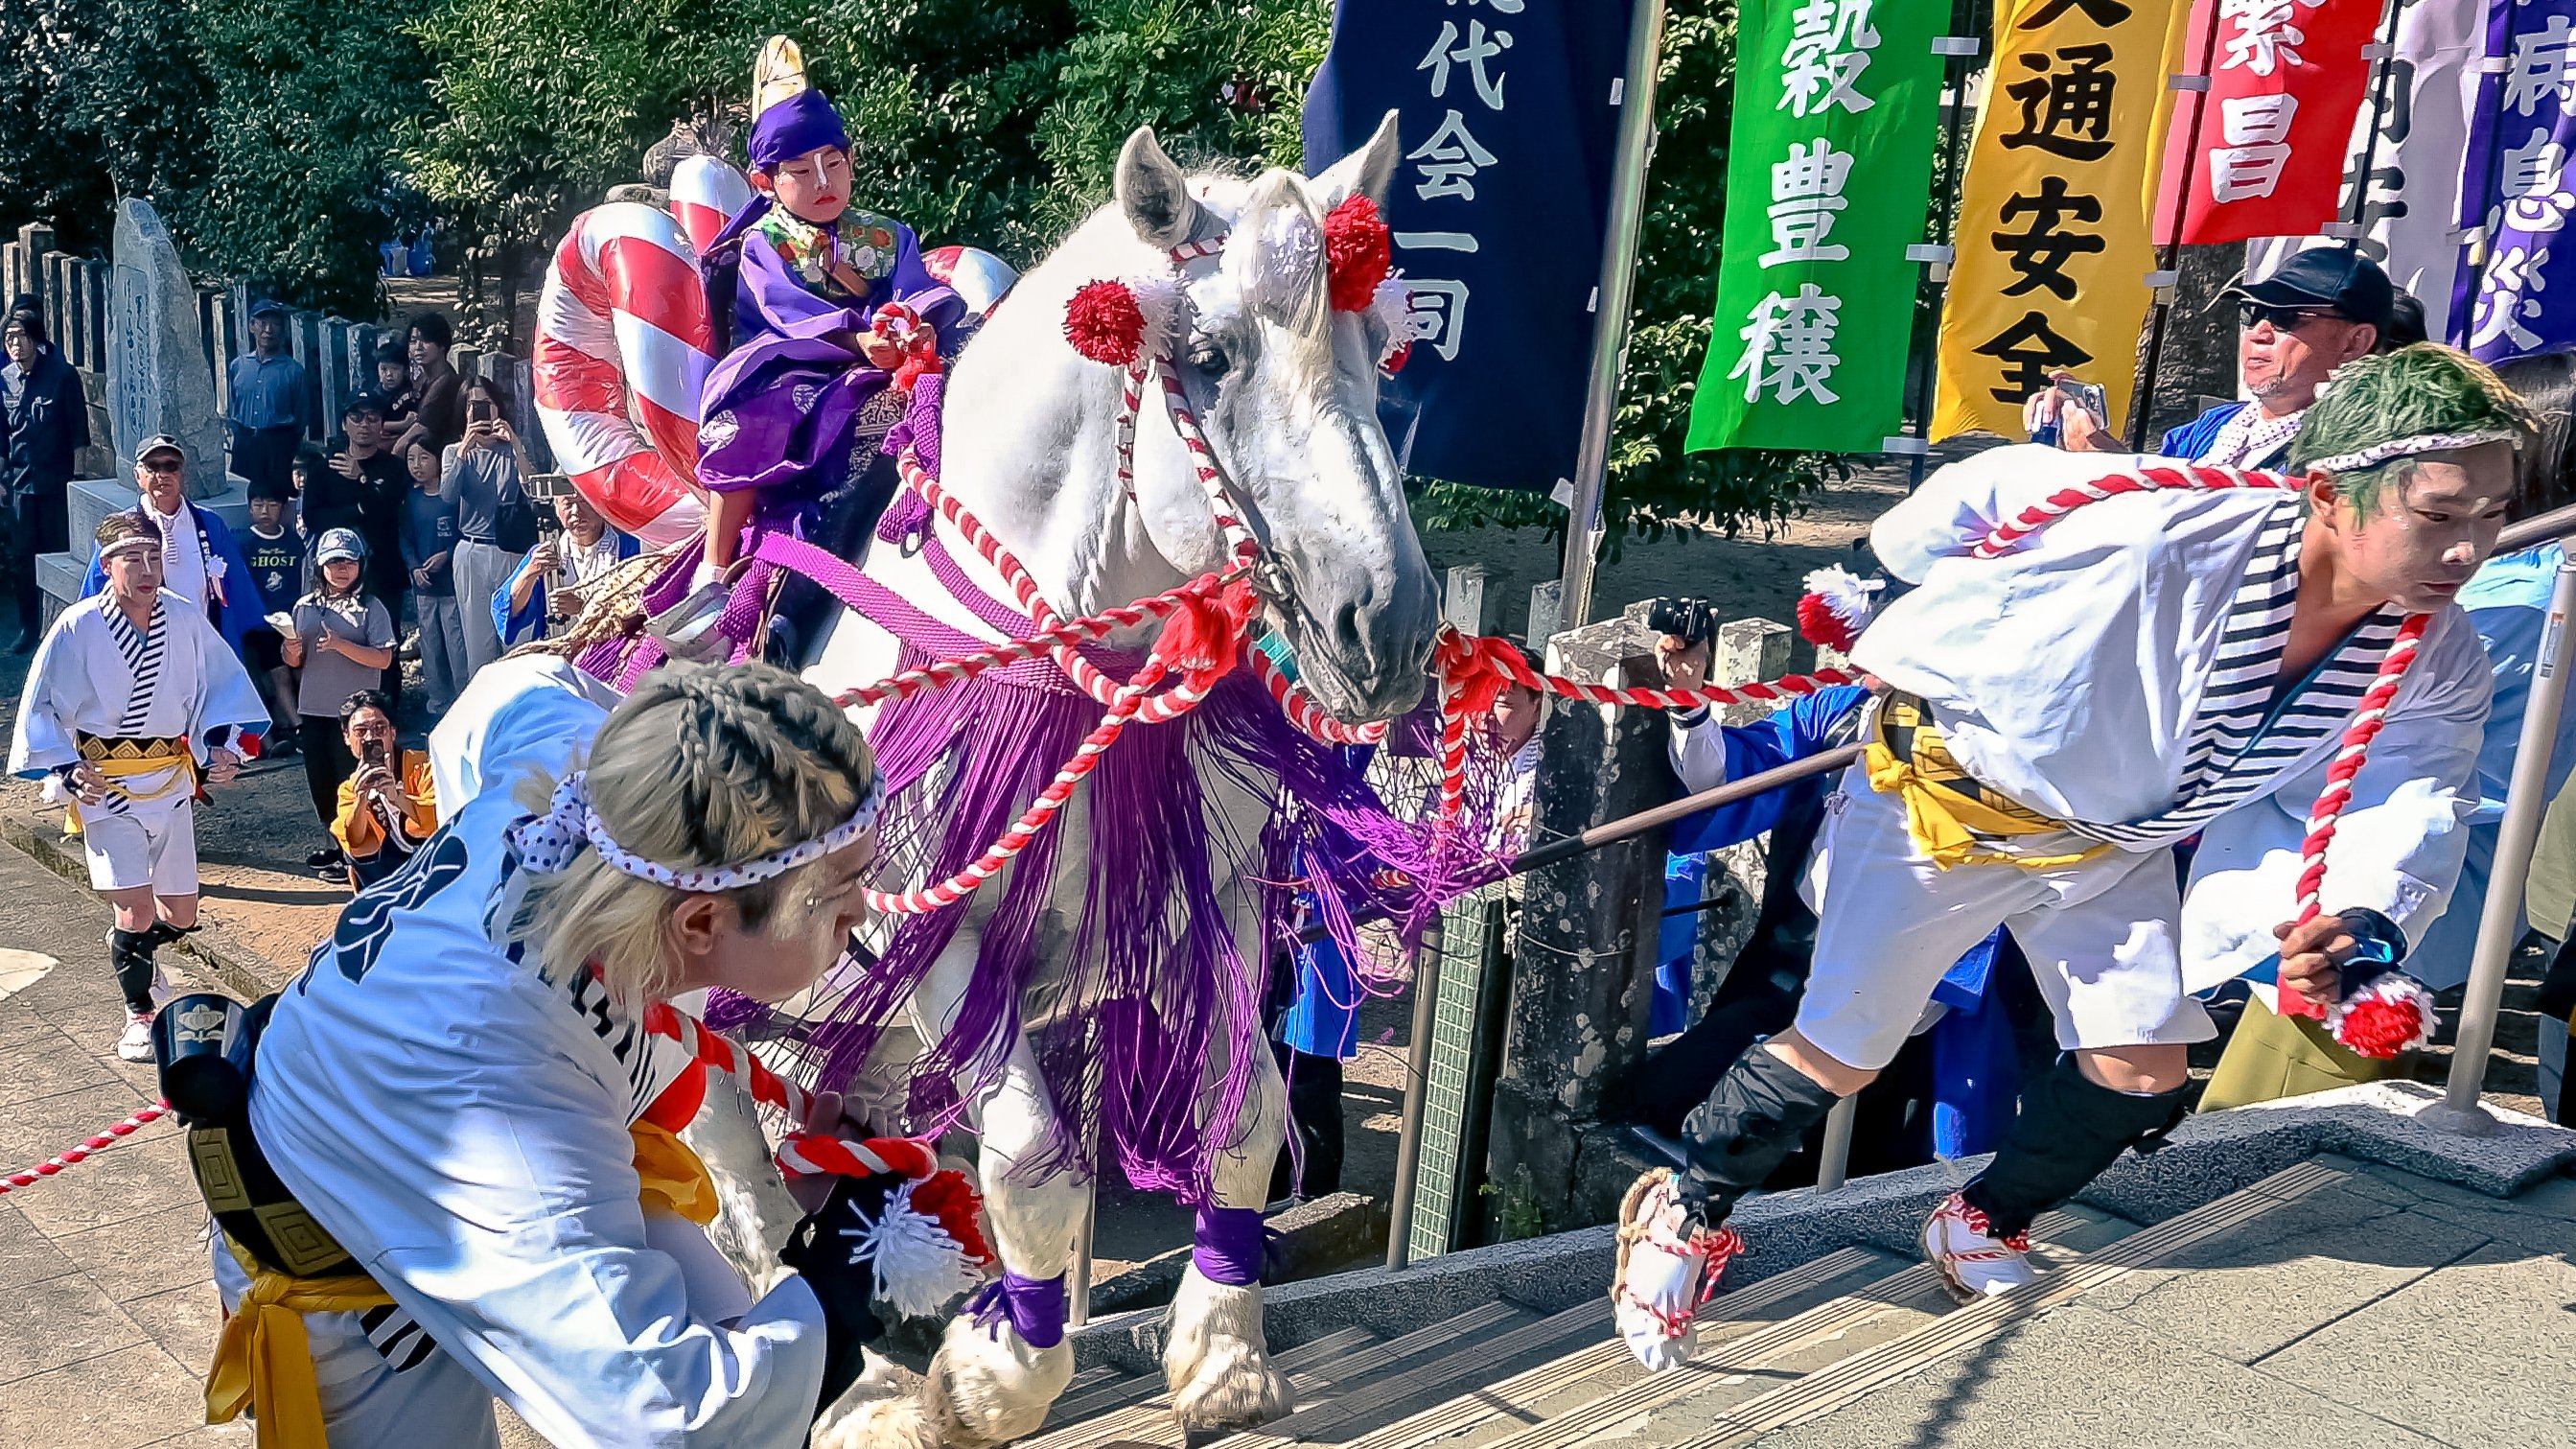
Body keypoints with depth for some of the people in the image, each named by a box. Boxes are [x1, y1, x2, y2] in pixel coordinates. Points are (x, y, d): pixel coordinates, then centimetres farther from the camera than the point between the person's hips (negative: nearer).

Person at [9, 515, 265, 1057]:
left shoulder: (185, 620, -5)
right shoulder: (77, 627, -13)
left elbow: (222, 685, 9)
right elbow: (42, 708, -5)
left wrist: (223, 744, -3)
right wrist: (68, 773, -14)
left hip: (171, 780, 4)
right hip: (107, 785, -4)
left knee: (181, 915, 12)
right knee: (138, 908, -11)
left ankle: (137, 951, 48)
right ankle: (138, 1016, 12)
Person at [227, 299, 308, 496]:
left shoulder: (293, 370, -1)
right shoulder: (238, 366, 9)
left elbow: (302, 417, 2)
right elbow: (230, 410, 15)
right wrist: (242, 438, 7)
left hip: (279, 445, -3)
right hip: (244, 445, 3)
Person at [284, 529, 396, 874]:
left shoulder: (371, 608, -5)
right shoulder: (306, 607, 9)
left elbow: (383, 659, -14)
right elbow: (297, 663, 13)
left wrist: (340, 644, -23)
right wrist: (293, 652, -9)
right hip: (312, 710, 5)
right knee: (319, 781, 12)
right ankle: (336, 843, 28)